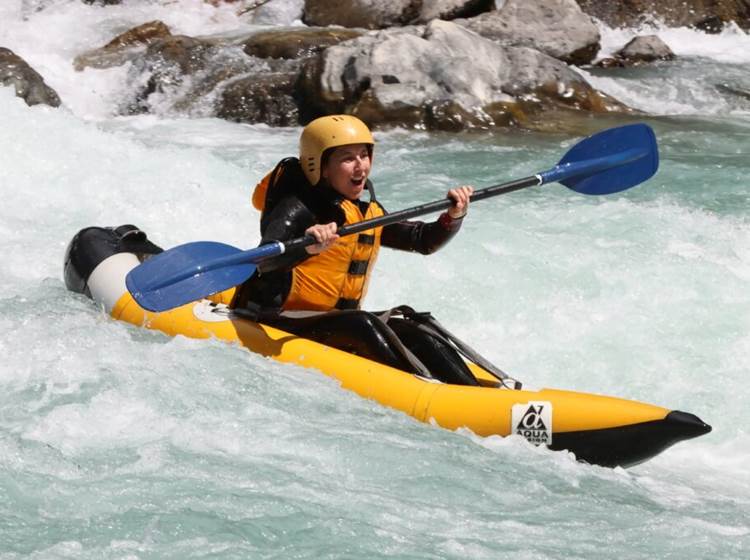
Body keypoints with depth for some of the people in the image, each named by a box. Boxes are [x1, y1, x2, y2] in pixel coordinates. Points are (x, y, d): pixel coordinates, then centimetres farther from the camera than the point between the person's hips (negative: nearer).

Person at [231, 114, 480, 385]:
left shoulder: (369, 212, 11)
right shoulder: (299, 209, -13)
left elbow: (425, 241, 12)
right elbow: (264, 261, -30)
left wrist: (454, 216, -8)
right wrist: (307, 248, -50)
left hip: (340, 326, 7)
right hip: (278, 325, -7)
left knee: (415, 327, -14)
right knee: (362, 325, -31)